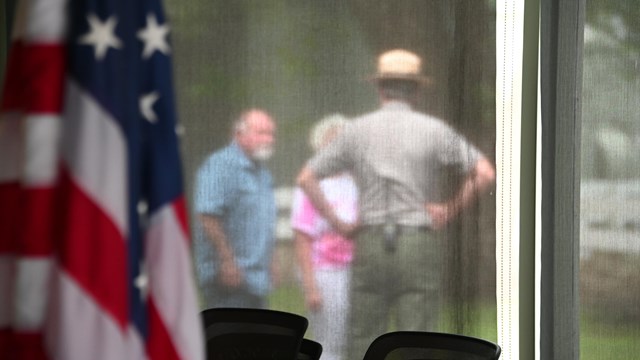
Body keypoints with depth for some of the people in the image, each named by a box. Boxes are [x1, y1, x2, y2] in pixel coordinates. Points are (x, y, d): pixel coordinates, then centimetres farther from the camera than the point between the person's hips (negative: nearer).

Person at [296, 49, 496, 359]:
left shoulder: (357, 130, 5)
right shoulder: (433, 130, -2)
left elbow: (306, 178, 7)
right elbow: (485, 174, -9)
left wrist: (337, 222, 9)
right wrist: (451, 209, 1)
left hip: (371, 244, 2)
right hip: (419, 246, -2)